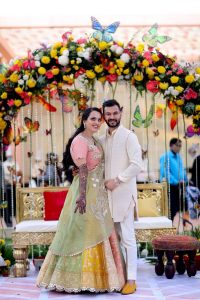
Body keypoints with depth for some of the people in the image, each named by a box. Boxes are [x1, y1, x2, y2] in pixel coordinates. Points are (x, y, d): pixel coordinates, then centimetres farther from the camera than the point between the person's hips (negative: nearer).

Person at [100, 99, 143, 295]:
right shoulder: (102, 140, 14)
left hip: (123, 193, -6)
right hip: (107, 194, 6)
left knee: (127, 238, -4)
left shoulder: (129, 136, -6)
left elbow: (137, 165, -13)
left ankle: (131, 280, 0)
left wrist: (117, 180, -15)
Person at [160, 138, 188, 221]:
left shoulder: (178, 156, 15)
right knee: (172, 209, -5)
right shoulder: (165, 157, -10)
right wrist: (176, 182, -21)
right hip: (171, 186, -7)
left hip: (180, 186, 7)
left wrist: (184, 180, 6)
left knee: (183, 207, 8)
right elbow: (165, 172, -19)